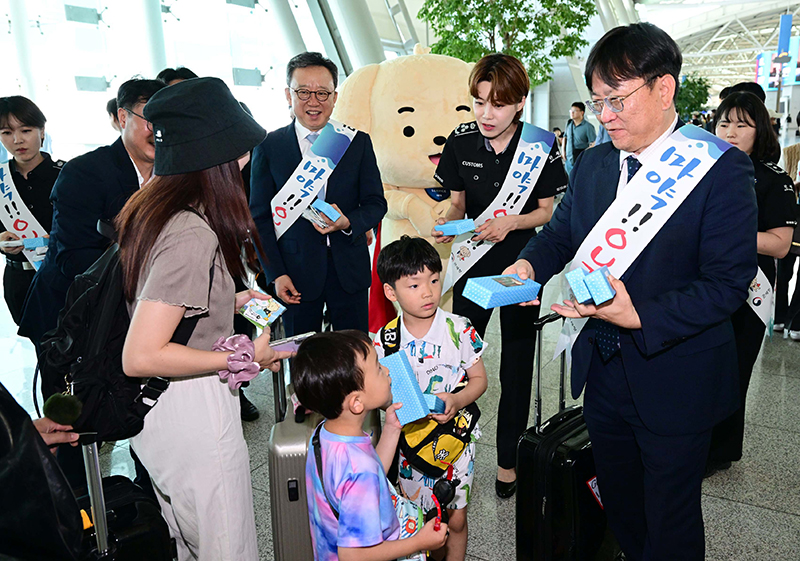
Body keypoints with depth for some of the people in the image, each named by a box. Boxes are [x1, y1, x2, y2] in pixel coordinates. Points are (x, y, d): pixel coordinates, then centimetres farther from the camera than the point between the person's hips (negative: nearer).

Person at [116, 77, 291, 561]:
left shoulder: (149, 209, 3)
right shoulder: (193, 235, -26)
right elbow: (141, 356, -29)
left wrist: (230, 302, 12)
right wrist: (242, 358, -21)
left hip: (154, 408, 9)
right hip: (193, 411, -9)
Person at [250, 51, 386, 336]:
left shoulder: (358, 142, 5)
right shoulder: (268, 147, 2)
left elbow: (376, 203, 6)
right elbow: (260, 217, 2)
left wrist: (348, 222, -16)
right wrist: (276, 274, -6)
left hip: (349, 270, 1)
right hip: (295, 273, -1)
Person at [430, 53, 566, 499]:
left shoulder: (539, 145, -8)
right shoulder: (461, 142, -3)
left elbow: (547, 211, -2)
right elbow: (459, 204, 6)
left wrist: (510, 221, -20)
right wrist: (449, 223, -16)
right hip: (473, 262, 2)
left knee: (517, 365, 9)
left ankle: (509, 458, 26)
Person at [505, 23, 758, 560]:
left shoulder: (721, 169, -15)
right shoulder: (593, 164, 4)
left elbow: (727, 283, -19)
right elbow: (563, 231, 13)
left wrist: (641, 316, -30)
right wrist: (529, 265, -9)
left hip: (675, 382, -5)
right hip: (603, 370, 6)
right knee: (619, 505, 25)